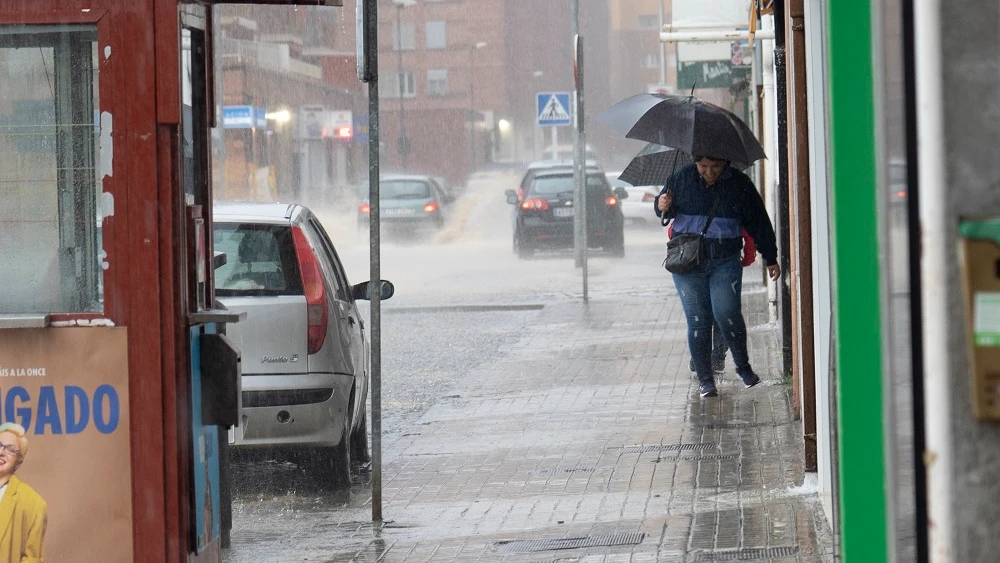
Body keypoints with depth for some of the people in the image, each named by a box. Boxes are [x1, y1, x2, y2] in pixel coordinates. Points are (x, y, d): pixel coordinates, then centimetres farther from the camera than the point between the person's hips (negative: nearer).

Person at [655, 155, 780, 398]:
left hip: (726, 262, -1)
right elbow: (662, 204, 16)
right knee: (697, 320, 0)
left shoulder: (739, 184, -1)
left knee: (727, 314, -14)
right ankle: (705, 379, 11)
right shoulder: (681, 178, 1)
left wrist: (771, 258, 9)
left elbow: (759, 222, 6)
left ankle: (743, 366, 11)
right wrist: (662, 206, -9)